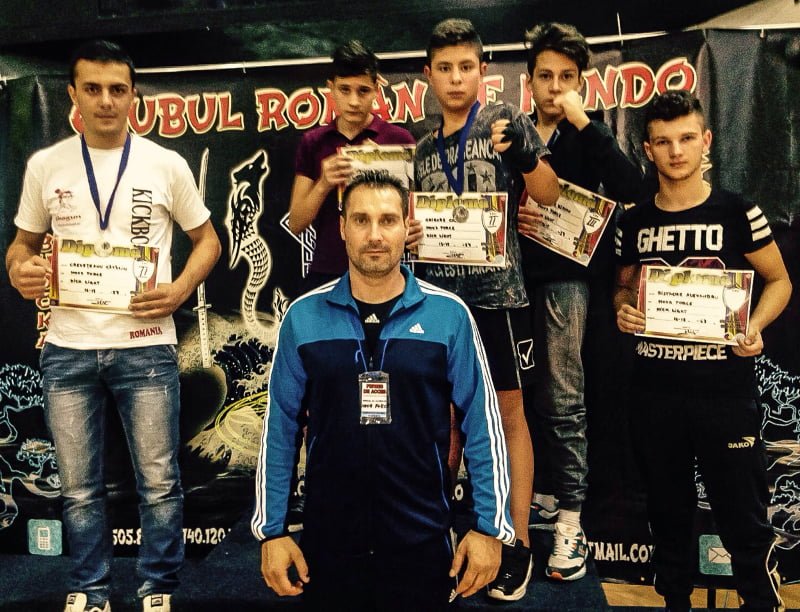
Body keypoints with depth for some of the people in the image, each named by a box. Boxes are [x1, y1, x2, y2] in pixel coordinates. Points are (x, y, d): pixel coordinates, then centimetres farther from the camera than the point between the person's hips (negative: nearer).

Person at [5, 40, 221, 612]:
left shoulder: (167, 165, 1)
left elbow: (207, 239, 8)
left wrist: (181, 289, -9)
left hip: (145, 347, -2)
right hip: (67, 350, 2)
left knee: (158, 482, 6)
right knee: (79, 488, 12)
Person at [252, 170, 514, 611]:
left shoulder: (449, 315, -6)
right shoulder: (303, 316, -4)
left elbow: (482, 424, -2)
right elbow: (279, 427, 1)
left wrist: (489, 526, -2)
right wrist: (271, 530, 1)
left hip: (422, 541, 0)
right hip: (328, 541, 1)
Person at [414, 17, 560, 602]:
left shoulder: (506, 121, 0)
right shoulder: (426, 148, 14)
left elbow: (550, 194, -4)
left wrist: (520, 153, -19)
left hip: (496, 290, -5)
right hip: (440, 292, 5)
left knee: (508, 410, 0)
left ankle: (518, 542, 9)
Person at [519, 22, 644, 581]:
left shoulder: (587, 137, 2)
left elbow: (631, 190, -16)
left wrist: (585, 122, -17)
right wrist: (510, 215, -8)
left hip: (567, 275, -4)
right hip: (520, 274, 4)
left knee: (564, 399, -6)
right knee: (533, 396, 10)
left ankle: (570, 519, 3)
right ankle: (547, 495, 26)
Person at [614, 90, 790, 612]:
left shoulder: (738, 212, -4)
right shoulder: (634, 222, 5)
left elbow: (779, 280, 4)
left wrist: (755, 327, -13)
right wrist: (622, 310, -5)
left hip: (726, 386, -3)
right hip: (655, 387, 3)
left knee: (744, 518, 4)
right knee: (668, 510, 17)